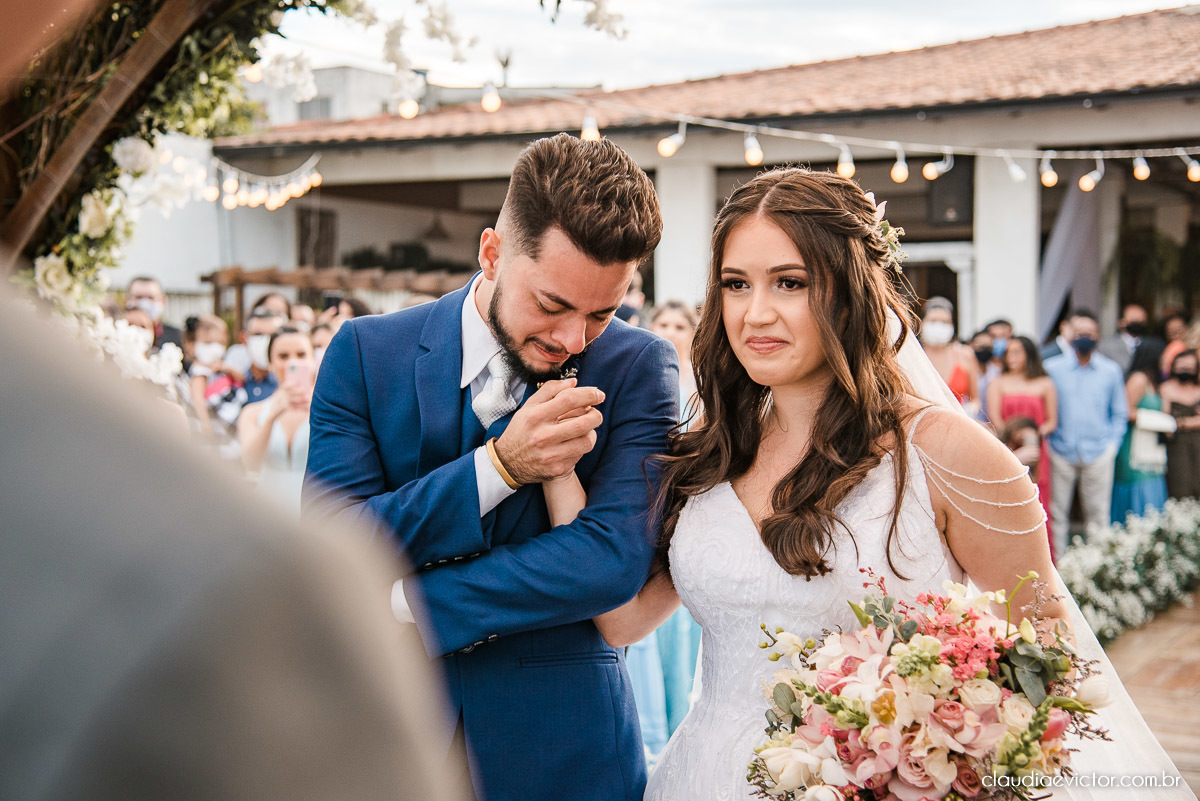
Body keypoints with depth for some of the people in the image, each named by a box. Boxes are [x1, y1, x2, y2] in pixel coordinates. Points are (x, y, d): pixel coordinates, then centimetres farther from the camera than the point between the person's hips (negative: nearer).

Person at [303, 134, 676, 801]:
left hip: (559, 744, -1)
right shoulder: (365, 352, -6)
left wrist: (397, 609, -18)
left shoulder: (639, 366, -9)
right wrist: (499, 466, -23)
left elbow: (616, 560, -19)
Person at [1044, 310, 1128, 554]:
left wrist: (1112, 443, 3)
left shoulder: (1111, 370, 7)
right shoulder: (1052, 368, 2)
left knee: (1098, 513, 4)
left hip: (1098, 453, 1)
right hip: (1061, 452, -1)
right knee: (1057, 513, 1)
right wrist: (1046, 440, -2)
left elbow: (1120, 412, 13)